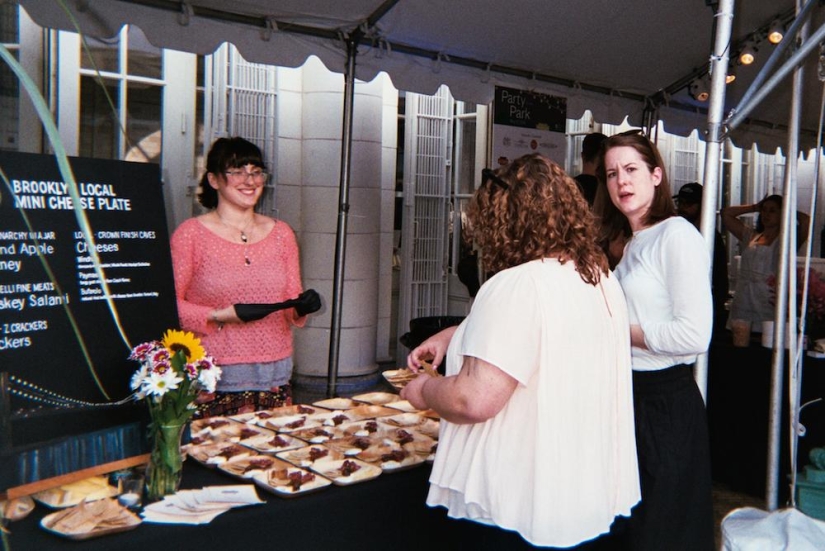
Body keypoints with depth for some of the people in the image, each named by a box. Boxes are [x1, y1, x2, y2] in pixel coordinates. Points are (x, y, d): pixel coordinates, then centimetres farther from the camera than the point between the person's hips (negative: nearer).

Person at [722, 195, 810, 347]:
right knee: (739, 348, 1)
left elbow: (807, 221, -14)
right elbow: (726, 213, 18)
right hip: (743, 301, 4)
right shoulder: (750, 236, 16)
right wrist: (755, 207, 17)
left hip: (769, 302, -4)